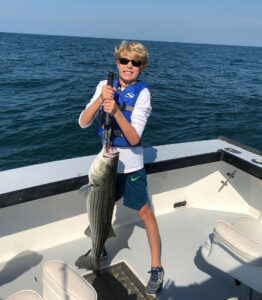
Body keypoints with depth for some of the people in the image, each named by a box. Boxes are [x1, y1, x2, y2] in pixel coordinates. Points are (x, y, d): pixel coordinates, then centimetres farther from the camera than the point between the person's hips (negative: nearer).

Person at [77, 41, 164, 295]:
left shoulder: (142, 92, -13)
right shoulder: (104, 86, -2)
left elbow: (134, 138, -21)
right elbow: (83, 122, -10)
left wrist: (116, 111, -35)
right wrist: (101, 99, -25)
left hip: (130, 162, -4)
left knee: (145, 211, 2)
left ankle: (156, 268, 18)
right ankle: (99, 249, 44)